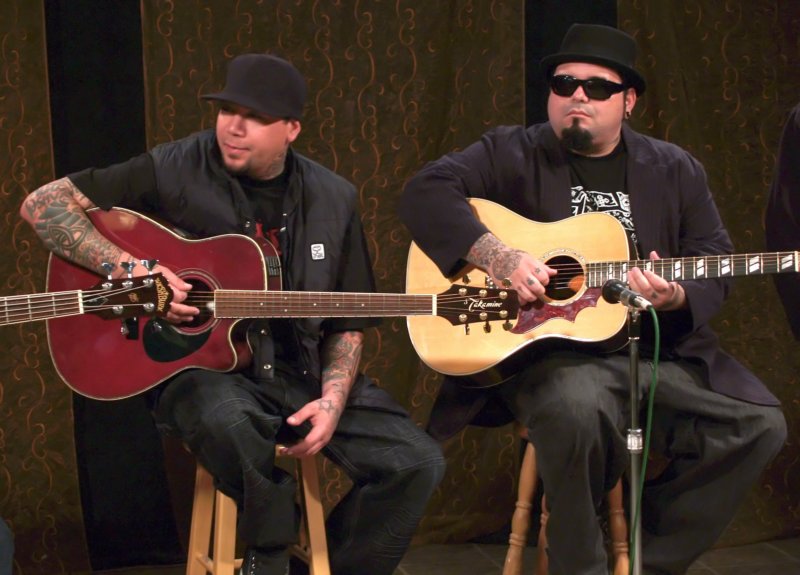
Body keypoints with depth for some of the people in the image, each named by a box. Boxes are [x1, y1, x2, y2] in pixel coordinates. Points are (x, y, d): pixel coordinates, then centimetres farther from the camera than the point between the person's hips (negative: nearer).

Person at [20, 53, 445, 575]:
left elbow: (348, 322, 11)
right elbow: (42, 205, -8)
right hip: (204, 365, -4)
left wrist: (332, 400, -7)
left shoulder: (334, 199, 5)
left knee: (417, 463, -12)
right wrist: (130, 268, -20)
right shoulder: (175, 172, -7)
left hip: (306, 371, 4)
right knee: (226, 418, -40)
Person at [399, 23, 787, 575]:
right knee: (579, 408, -38)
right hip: (547, 348, -4)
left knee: (759, 424, -14)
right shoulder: (512, 153, 5)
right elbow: (425, 192, -9)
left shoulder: (676, 171, 14)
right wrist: (499, 258, -22)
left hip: (659, 353, 4)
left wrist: (677, 297, -14)